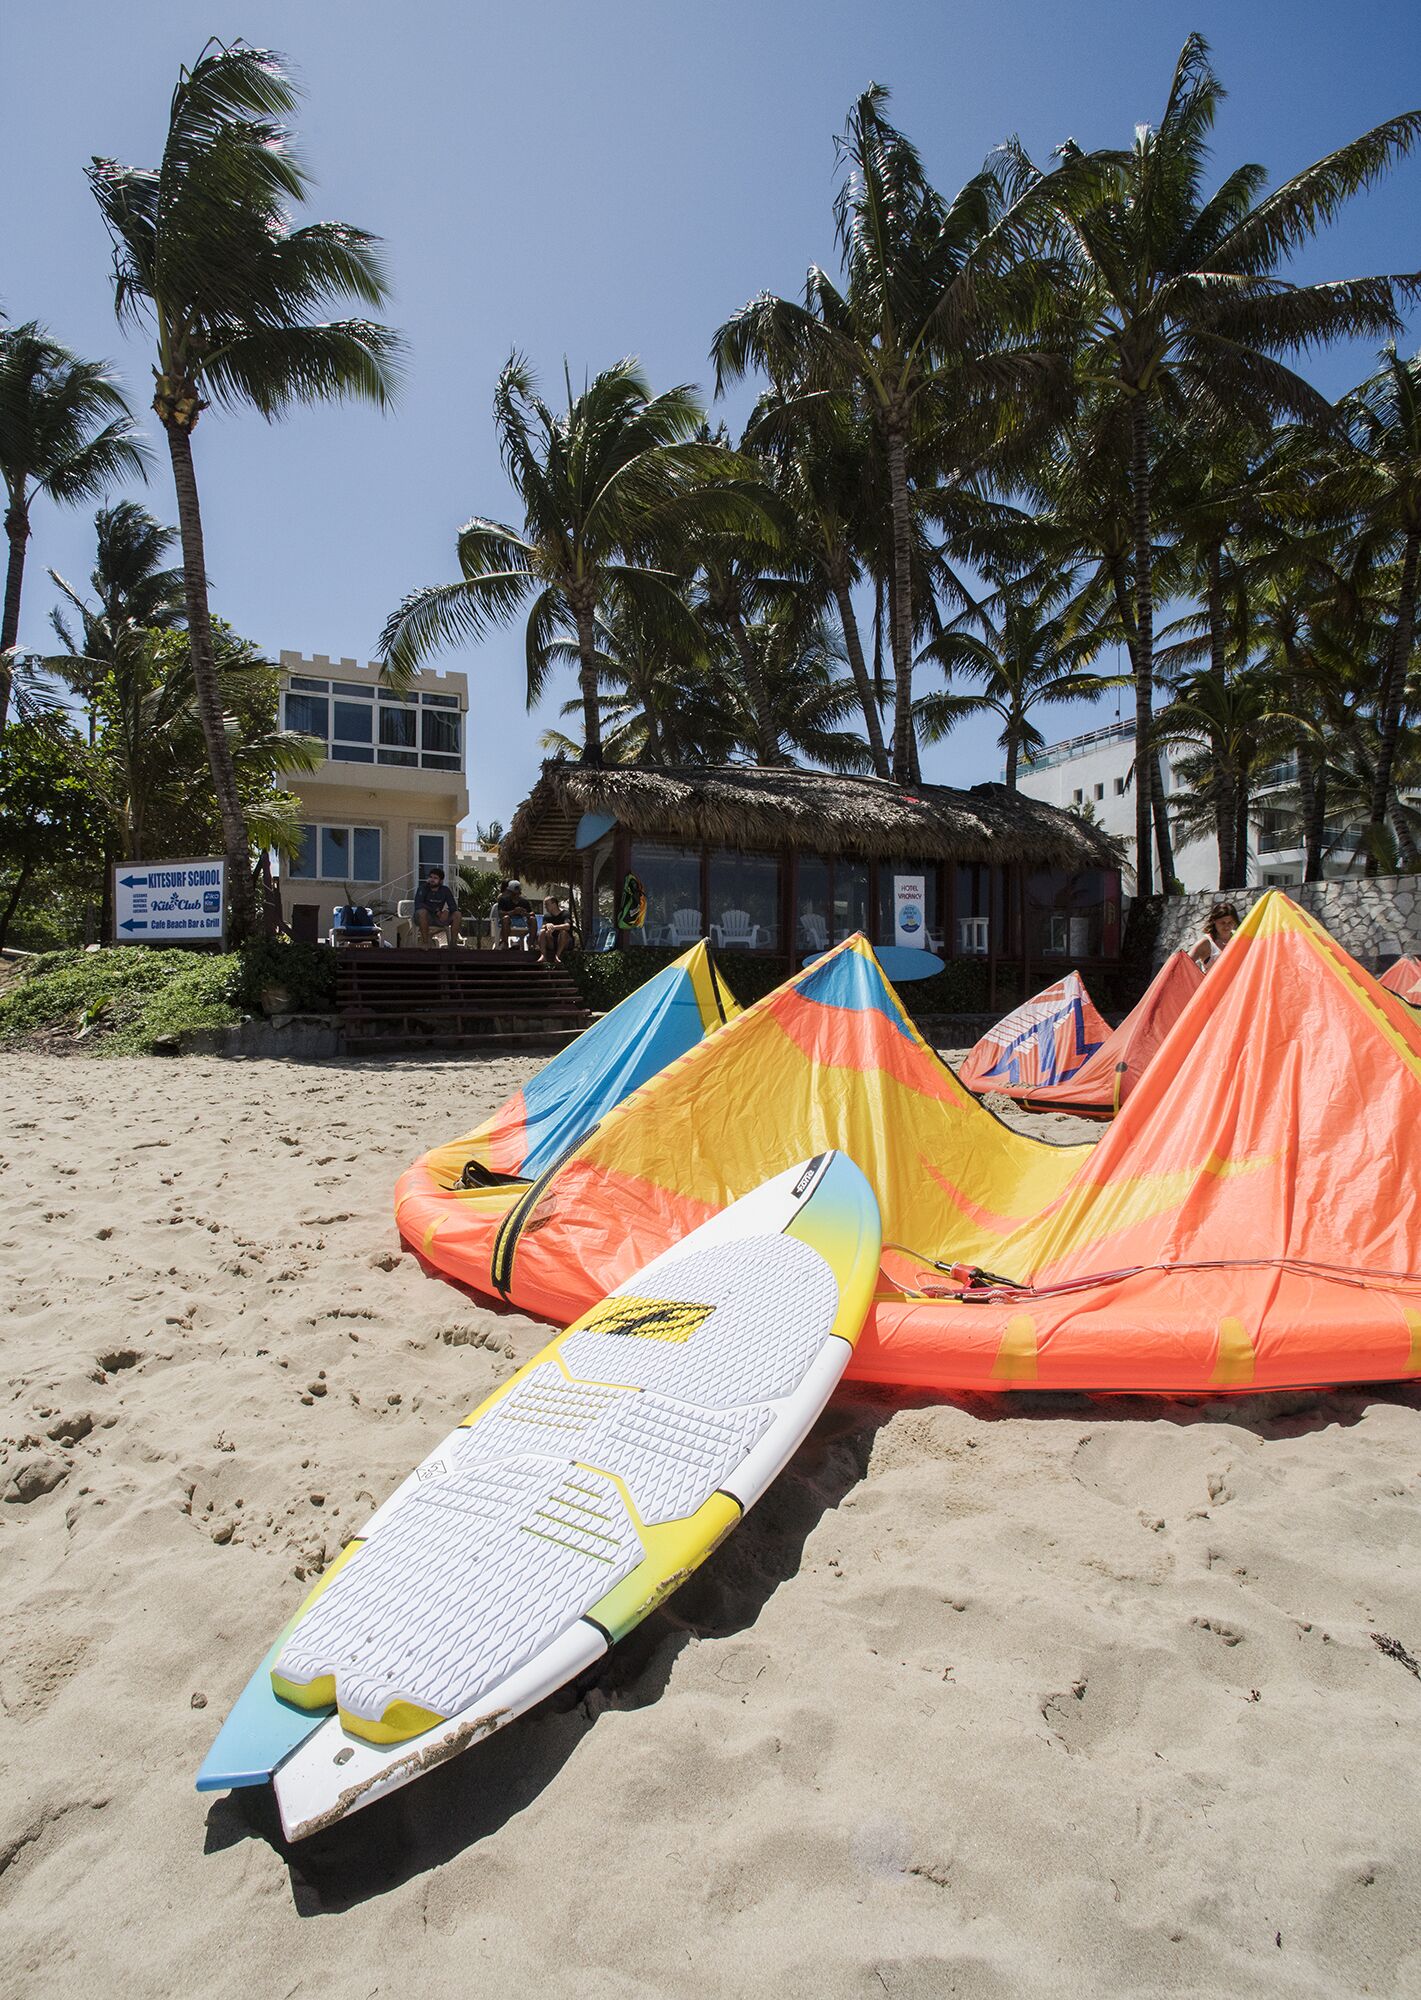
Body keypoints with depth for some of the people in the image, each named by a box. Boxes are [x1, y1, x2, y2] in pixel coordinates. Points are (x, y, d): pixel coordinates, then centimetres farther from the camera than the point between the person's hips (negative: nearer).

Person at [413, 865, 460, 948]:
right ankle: (425, 942, -31)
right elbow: (418, 905, -24)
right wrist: (436, 911, -28)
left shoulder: (445, 891, 1)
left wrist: (447, 911, -28)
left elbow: (453, 906, -5)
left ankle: (453, 943, -14)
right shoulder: (423, 888, -10)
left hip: (438, 918, 3)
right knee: (422, 911, -37)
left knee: (457, 914, -17)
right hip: (424, 918, -3)